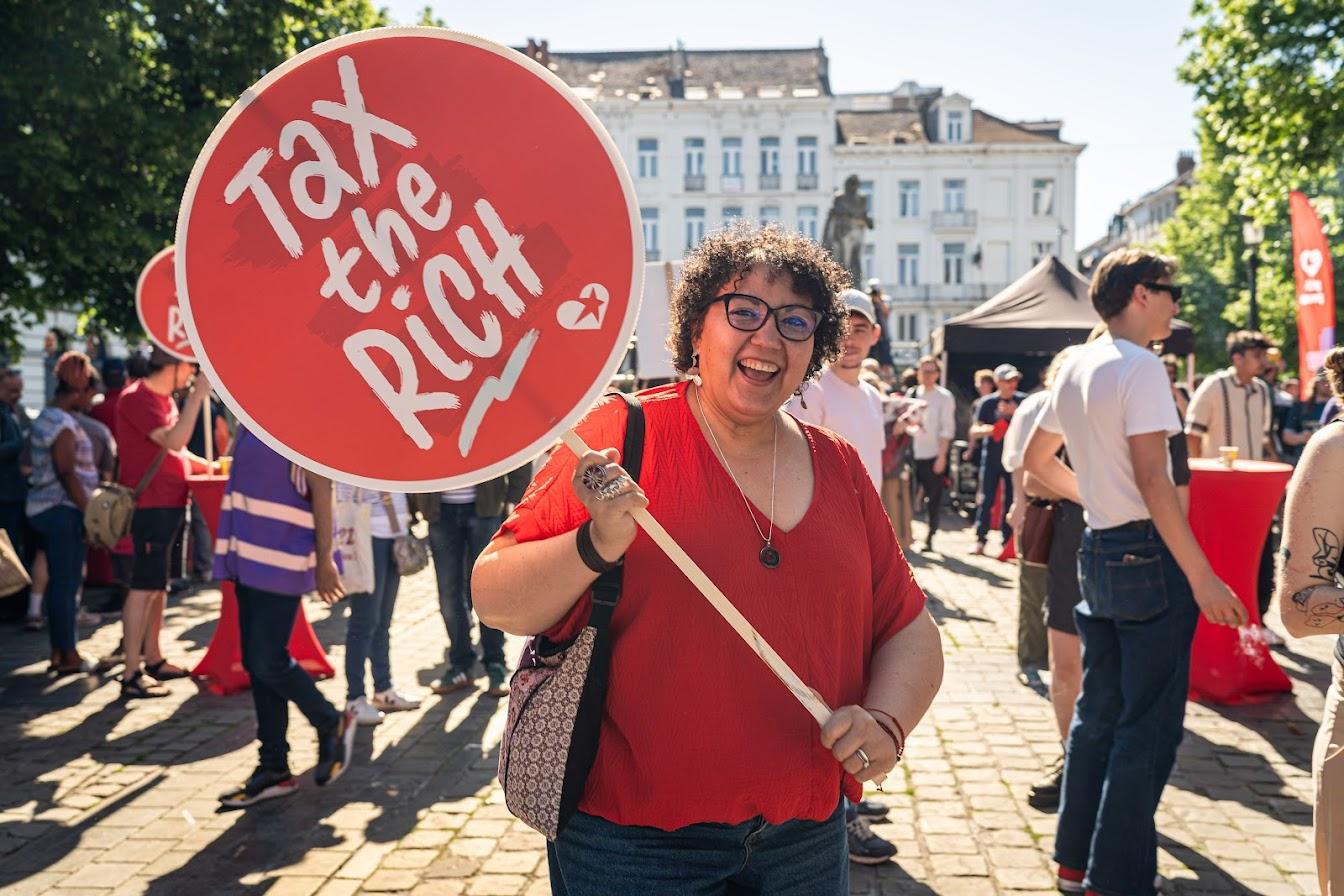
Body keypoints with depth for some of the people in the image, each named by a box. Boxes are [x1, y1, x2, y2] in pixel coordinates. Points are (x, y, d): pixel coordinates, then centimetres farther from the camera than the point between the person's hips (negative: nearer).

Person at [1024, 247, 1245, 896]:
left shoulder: (1073, 369, 12)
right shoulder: (1139, 367, -14)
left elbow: (1037, 461, 21)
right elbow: (1153, 481, -21)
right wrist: (1202, 577, -20)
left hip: (1097, 551, 9)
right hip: (1148, 553, -9)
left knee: (1098, 713, 16)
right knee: (1148, 727, -1)